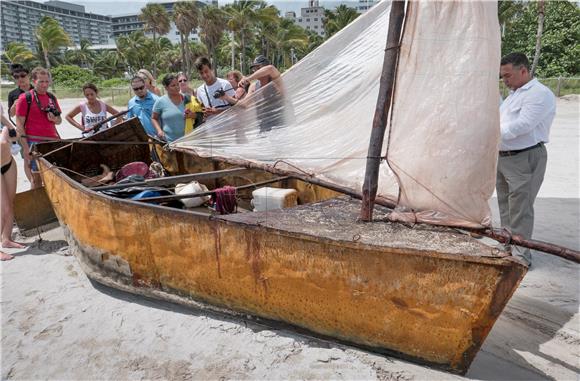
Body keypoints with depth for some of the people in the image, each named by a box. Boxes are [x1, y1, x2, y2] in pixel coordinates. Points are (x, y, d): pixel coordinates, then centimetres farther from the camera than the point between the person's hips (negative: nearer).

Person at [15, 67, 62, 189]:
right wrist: (26, 148, -11)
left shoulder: (52, 98, 12)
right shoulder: (25, 98, -4)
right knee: (37, 177, 2)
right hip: (35, 142, -5)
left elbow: (59, 120, 22)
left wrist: (54, 119, -4)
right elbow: (19, 125, -6)